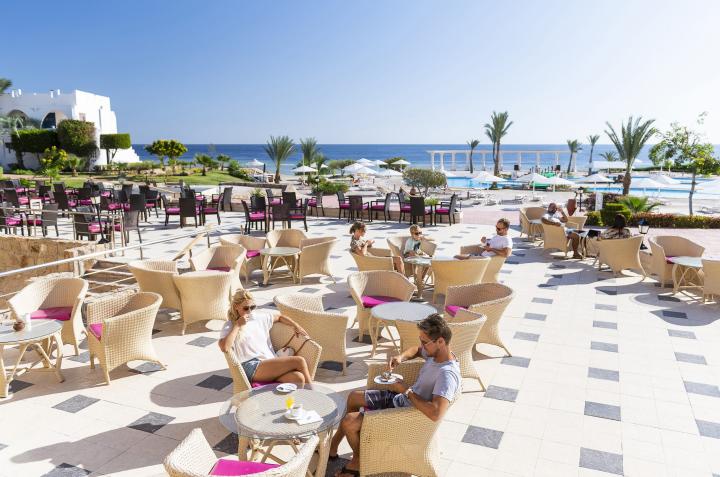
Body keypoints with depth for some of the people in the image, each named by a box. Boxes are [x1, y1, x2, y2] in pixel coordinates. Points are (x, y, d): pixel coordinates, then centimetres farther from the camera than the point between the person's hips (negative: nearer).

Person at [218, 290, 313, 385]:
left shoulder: (260, 316, 18)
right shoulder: (229, 326, 3)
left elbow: (279, 317, 35)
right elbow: (224, 348, -18)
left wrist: (296, 326, 20)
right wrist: (237, 326, -10)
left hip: (271, 363, 6)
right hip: (251, 367, -6)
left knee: (298, 378, -27)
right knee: (299, 361, -19)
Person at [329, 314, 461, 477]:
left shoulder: (447, 374, -32)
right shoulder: (436, 352, -6)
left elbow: (435, 414, -44)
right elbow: (416, 350, 18)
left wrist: (406, 390, -29)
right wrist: (401, 357, -5)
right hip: (399, 399, 9)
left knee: (348, 422, -15)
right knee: (353, 397, 19)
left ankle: (358, 460, 15)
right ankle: (333, 446, 34)